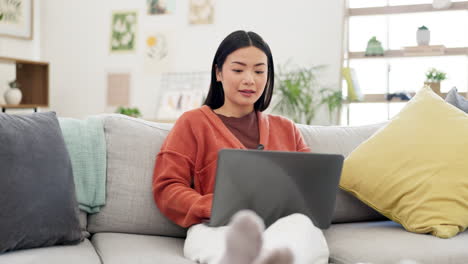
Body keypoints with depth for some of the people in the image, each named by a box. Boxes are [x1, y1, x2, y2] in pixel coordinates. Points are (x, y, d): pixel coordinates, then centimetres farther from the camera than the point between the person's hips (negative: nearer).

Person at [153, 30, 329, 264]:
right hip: (218, 227, -2)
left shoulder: (286, 128, 29)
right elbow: (167, 188, 7)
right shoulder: (194, 122, 17)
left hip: (285, 227, 3)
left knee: (302, 225, -37)